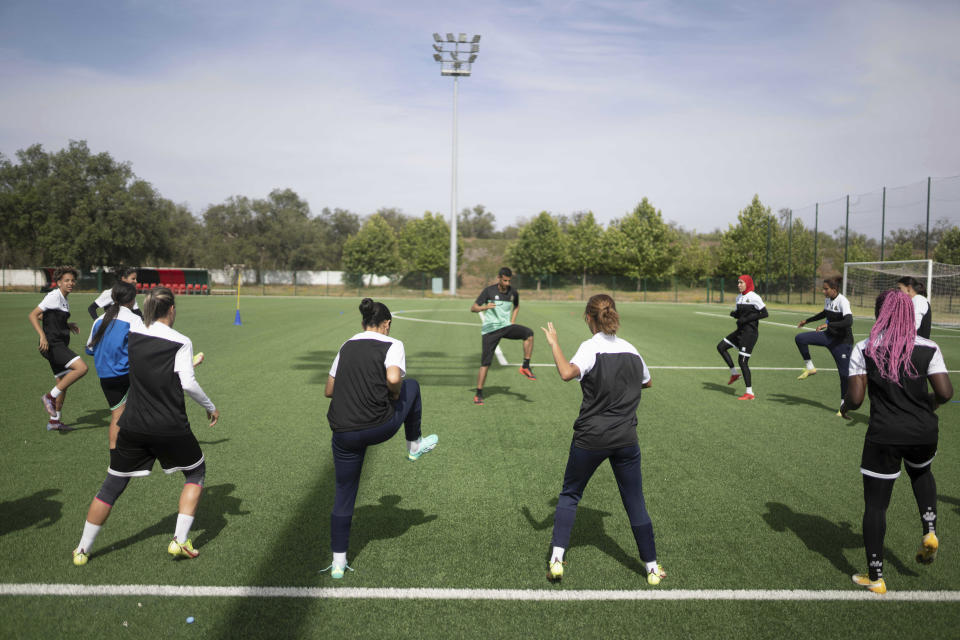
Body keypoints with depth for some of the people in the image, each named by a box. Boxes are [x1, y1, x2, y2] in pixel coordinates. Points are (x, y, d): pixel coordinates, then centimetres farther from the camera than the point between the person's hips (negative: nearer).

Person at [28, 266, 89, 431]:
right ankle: (50, 396, -13)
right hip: (52, 345, -10)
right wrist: (42, 336, -26)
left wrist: (68, 325, 20)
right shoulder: (54, 296, -9)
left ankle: (54, 421, 23)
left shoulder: (64, 300, 17)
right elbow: (33, 315, -14)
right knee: (81, 367, -25)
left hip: (60, 346, 10)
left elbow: (48, 317, 29)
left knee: (63, 383, 14)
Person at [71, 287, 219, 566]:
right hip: (171, 428, -4)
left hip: (133, 427, 4)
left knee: (112, 485, 17)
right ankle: (179, 541, 11)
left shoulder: (131, 334, 3)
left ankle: (83, 550, 25)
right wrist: (210, 407, -2)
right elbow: (188, 383, -17)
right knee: (196, 472, 18)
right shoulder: (181, 343, -11)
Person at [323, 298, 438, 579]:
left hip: (343, 434, 4)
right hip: (379, 427, -4)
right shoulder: (392, 345, -2)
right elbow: (394, 378, -21)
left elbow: (329, 391, 16)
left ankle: (338, 563, 21)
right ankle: (414, 446, 34)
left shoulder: (346, 347, 13)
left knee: (343, 495, 18)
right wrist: (395, 394, -1)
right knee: (412, 386, 22)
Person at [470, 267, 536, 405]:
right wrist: (485, 307, -30)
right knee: (485, 363, -6)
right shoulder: (489, 291, -8)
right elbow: (473, 308, -9)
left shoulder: (513, 292, 3)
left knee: (529, 333, -23)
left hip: (506, 326, 3)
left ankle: (525, 367, -15)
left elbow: (516, 306, 24)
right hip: (490, 330, -3)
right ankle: (478, 394, 5)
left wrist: (513, 321, 8)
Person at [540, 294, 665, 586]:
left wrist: (554, 344, -18)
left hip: (590, 438, -3)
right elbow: (647, 382, 23)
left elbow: (567, 373, -30)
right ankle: (652, 568, 20)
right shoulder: (630, 349, 5)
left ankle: (557, 559, 8)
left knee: (569, 494, 15)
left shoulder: (591, 347, -11)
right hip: (626, 439, 3)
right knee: (635, 503, 13)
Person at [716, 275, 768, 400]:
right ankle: (734, 373, 17)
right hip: (740, 331, 9)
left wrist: (746, 319, -20)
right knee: (721, 347, 8)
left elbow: (765, 313, -15)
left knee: (742, 361, -8)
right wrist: (733, 314, -3)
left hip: (750, 332, -9)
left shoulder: (754, 297, -13)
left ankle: (750, 393, -1)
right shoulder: (739, 298, 11)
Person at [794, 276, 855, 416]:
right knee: (800, 338, -12)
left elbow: (849, 321, -33)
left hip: (842, 340, -7)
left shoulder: (843, 301, -19)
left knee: (844, 373, -3)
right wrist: (807, 321, 30)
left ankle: (844, 405, 9)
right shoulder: (827, 299, 4)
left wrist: (828, 324, -38)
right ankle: (810, 368, 3)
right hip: (829, 336, 7)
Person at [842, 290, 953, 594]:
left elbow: (855, 398, -10)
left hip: (884, 436, -2)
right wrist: (929, 403, 15)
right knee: (921, 472, 37)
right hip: (924, 432, 3)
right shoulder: (928, 348, -3)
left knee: (875, 505, 10)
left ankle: (875, 577, 17)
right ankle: (929, 531, 20)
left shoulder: (864, 350, -7)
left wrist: (845, 406, 13)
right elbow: (945, 393, -7)